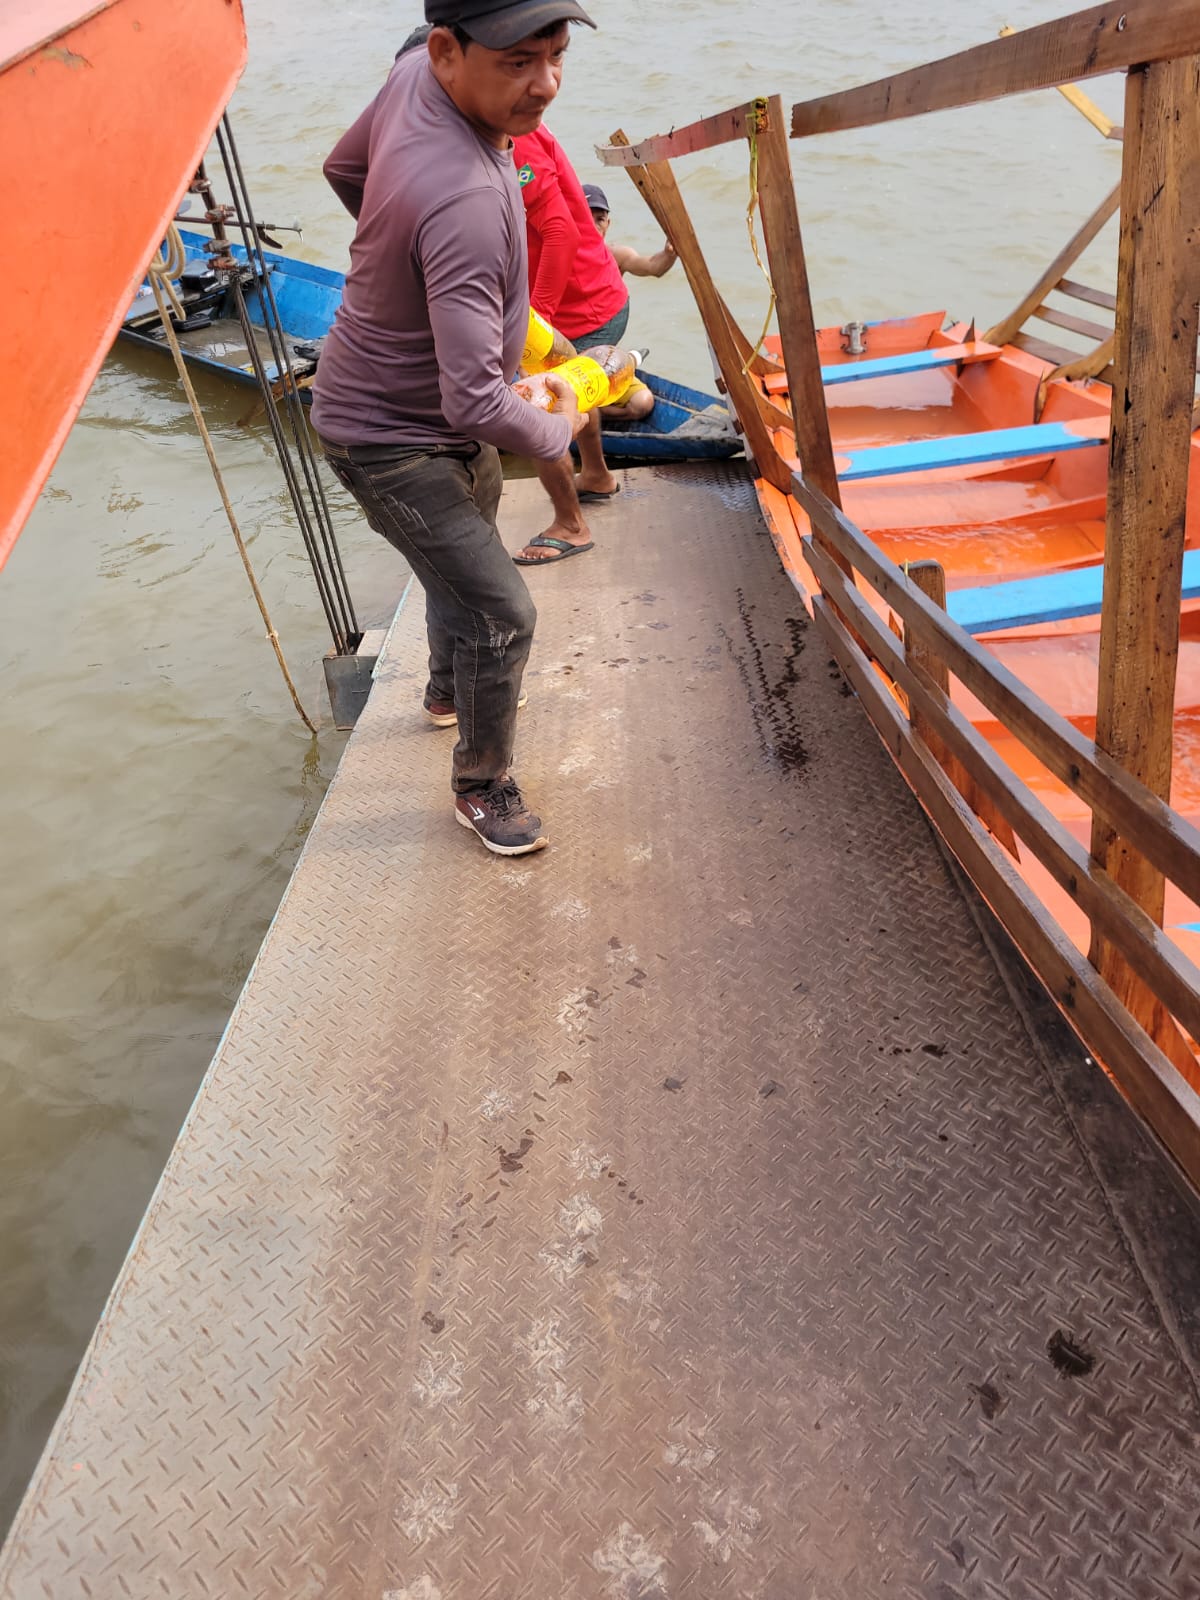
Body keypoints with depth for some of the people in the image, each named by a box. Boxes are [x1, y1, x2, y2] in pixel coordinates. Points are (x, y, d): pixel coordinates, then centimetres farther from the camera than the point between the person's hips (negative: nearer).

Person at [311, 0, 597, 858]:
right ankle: (483, 786, 17)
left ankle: (451, 688, 56)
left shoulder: (414, 75, -11)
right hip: (391, 439, -10)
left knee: (469, 544, 29)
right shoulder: (467, 202, -38)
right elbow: (474, 402, -39)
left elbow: (344, 169, 9)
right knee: (501, 615, -8)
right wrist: (558, 431, -19)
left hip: (447, 425, 10)